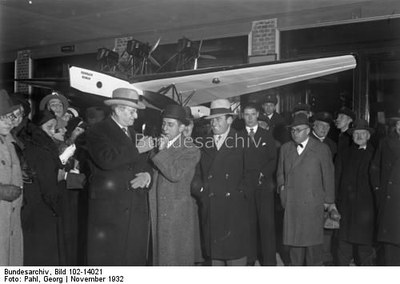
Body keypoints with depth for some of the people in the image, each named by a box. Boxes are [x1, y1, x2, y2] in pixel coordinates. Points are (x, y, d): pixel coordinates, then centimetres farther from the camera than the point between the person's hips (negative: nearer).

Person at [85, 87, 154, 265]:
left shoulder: (133, 133, 19)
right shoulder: (97, 131, -2)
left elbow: (145, 163, 19)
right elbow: (106, 159, -20)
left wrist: (147, 174, -4)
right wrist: (137, 149, -13)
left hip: (137, 208, 6)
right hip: (109, 207, -6)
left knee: (135, 258, 4)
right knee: (105, 258, -2)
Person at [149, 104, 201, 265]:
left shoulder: (191, 150, -7)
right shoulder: (158, 144, 13)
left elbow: (175, 174, -19)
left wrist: (163, 151, -16)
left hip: (178, 213, -5)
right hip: (157, 212, 5)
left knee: (177, 257, 1)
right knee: (159, 254, 9)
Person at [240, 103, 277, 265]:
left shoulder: (267, 136, 13)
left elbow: (273, 160, 8)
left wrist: (263, 175, -6)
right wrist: (242, 179, -8)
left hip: (264, 185, 1)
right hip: (245, 185, 0)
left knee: (267, 223, -3)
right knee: (248, 223, -2)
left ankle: (268, 260, 3)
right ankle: (250, 257, 7)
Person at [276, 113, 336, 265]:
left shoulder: (321, 149, -1)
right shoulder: (285, 148, 11)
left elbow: (328, 176, 2)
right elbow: (280, 172, 21)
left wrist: (329, 201, 4)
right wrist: (281, 185, 2)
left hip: (313, 203, -3)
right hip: (291, 204, 3)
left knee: (313, 239, 3)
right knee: (293, 239, 6)